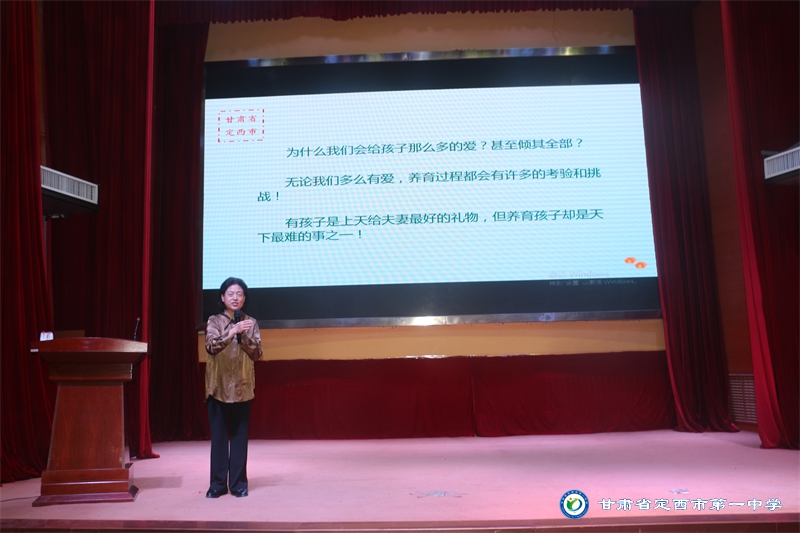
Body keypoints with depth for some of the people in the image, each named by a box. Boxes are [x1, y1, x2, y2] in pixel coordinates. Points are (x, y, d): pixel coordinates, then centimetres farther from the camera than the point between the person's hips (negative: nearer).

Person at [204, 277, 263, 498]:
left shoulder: (251, 323, 6)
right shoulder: (214, 321, 3)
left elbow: (257, 354, -2)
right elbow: (211, 346, -15)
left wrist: (244, 336, -17)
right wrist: (232, 332, -29)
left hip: (242, 386, 1)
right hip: (218, 385, -1)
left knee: (240, 435, 3)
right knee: (218, 435, 2)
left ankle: (238, 483, 12)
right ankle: (218, 483, 11)